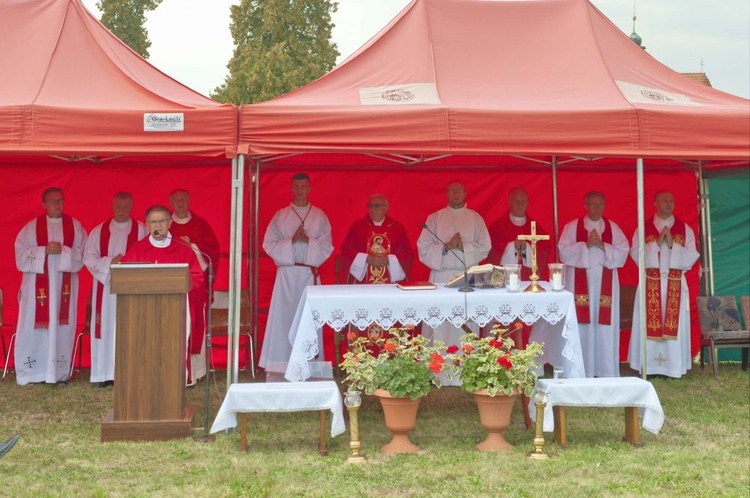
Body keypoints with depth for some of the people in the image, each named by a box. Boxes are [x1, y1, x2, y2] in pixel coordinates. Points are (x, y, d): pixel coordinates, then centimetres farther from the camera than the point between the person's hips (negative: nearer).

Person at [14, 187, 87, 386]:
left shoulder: (75, 226, 7)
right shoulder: (32, 227, 5)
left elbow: (82, 253, 1)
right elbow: (21, 252, -2)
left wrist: (63, 251, -15)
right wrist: (44, 251, -14)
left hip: (64, 285, 1)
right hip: (37, 285, -1)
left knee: (61, 325, 0)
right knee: (35, 326, -2)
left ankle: (60, 372, 6)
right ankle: (32, 372, 6)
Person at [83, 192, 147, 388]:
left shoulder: (142, 230, 4)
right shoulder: (99, 231, 11)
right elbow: (88, 257, 4)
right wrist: (109, 262, -11)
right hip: (105, 287, 2)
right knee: (106, 327, 1)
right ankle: (104, 373, 6)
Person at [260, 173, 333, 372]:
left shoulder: (320, 216, 9)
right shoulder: (280, 216, 8)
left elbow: (327, 246, 4)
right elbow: (268, 244, 2)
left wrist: (308, 240, -13)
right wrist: (291, 241, -13)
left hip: (310, 273, 1)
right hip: (286, 273, 0)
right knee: (283, 316, -4)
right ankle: (281, 365, 0)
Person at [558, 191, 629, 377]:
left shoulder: (613, 227, 11)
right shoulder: (572, 227, 5)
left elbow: (623, 251, 2)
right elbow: (564, 251, -5)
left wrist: (602, 246, -11)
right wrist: (586, 245, -15)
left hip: (605, 283, 2)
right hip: (580, 283, -2)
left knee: (606, 325, 0)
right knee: (582, 324, -3)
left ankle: (607, 371, 6)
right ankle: (582, 372, 3)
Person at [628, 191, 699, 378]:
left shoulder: (685, 229, 7)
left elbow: (692, 257, -1)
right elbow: (635, 253, -4)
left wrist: (672, 245, -14)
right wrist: (657, 243, -14)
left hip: (675, 285, 1)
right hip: (650, 284, -1)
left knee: (674, 324, 1)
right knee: (649, 325, -1)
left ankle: (674, 366, 7)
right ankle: (649, 366, 4)